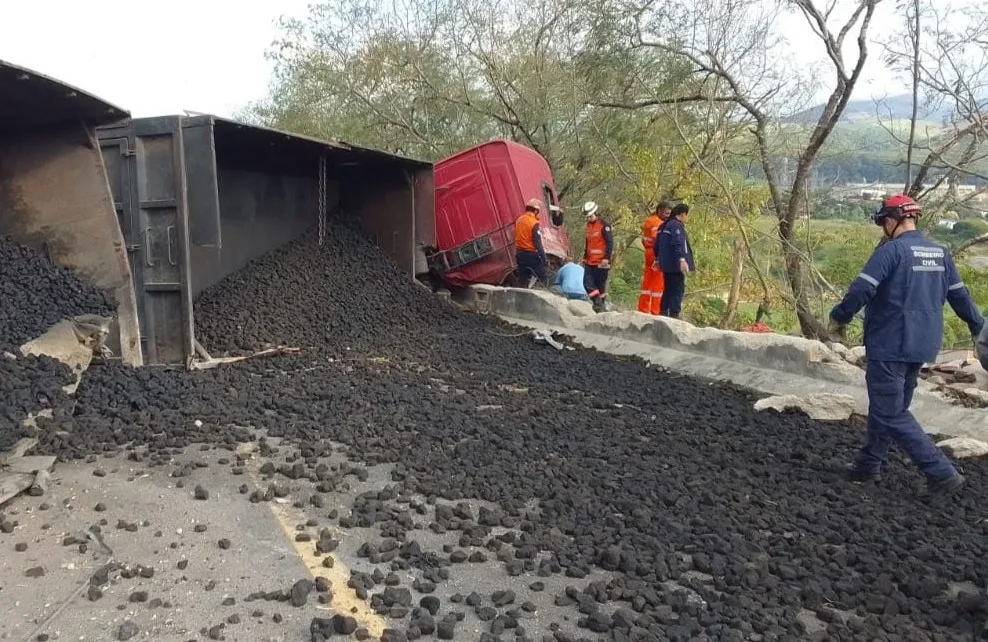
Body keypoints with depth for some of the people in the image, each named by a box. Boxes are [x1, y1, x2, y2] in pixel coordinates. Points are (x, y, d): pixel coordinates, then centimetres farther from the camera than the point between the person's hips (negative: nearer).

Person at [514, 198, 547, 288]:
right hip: (532, 254, -7)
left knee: (522, 279, 12)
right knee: (541, 278, 1)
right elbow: (538, 244, -16)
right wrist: (544, 260, -13)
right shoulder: (534, 223, -15)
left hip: (520, 253, 7)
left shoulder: (519, 220, 7)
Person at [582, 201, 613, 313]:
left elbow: (610, 242, -12)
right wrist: (585, 257, 24)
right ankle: (598, 303, 4)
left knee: (600, 285, -1)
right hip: (590, 262, 7)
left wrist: (606, 257, -18)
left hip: (601, 262, -7)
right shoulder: (588, 225, 15)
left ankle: (601, 306, 8)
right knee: (587, 283, -2)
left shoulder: (604, 225, -8)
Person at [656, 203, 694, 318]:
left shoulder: (664, 226, 17)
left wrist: (658, 259, 35)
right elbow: (678, 243, -27)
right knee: (678, 290, -7)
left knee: (668, 289, 16)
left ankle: (663, 313, 19)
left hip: (666, 264, 10)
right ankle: (674, 314, -11)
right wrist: (682, 259, -36)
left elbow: (657, 244, 24)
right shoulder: (677, 225, -13)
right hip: (676, 264, -10)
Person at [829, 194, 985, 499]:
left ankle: (941, 472, -3)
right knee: (889, 406, 18)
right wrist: (980, 329, 25)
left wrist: (839, 317, -6)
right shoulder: (940, 253, 10)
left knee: (891, 413, -2)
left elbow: (861, 289, -21)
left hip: (890, 345, -9)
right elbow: (960, 296, 15)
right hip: (922, 346, 9)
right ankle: (869, 464, 28)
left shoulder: (891, 250, -14)